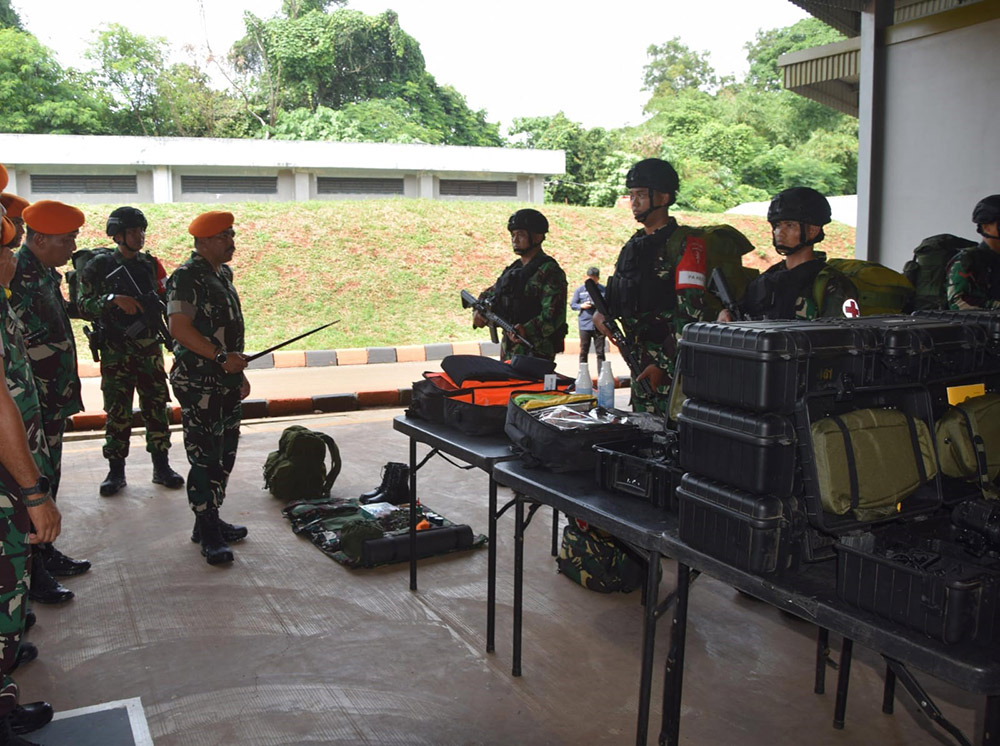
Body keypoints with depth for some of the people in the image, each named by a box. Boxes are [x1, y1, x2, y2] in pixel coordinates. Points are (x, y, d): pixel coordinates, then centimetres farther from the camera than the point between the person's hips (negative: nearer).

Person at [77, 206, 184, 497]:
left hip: (150, 347, 3)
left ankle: (161, 466, 15)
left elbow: (169, 301, 14)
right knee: (117, 411, 2)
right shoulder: (100, 266, -3)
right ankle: (116, 470, 12)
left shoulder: (151, 264, 9)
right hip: (116, 351, -3)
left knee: (157, 407, 5)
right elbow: (84, 306, -10)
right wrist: (113, 299, -25)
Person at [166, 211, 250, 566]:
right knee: (205, 458, -4)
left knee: (225, 454, 14)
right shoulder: (186, 277, -13)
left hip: (225, 380, 9)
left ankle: (212, 520, 26)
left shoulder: (223, 274, 15)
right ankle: (207, 532, 5)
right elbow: (179, 328, -23)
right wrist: (221, 357, -26)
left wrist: (239, 372, 23)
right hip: (198, 384, -9)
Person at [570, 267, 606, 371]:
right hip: (584, 324, 1)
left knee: (600, 352, 2)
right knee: (583, 351, 5)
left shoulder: (603, 290, 3)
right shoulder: (580, 290, 7)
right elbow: (572, 304, 10)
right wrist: (581, 306, -9)